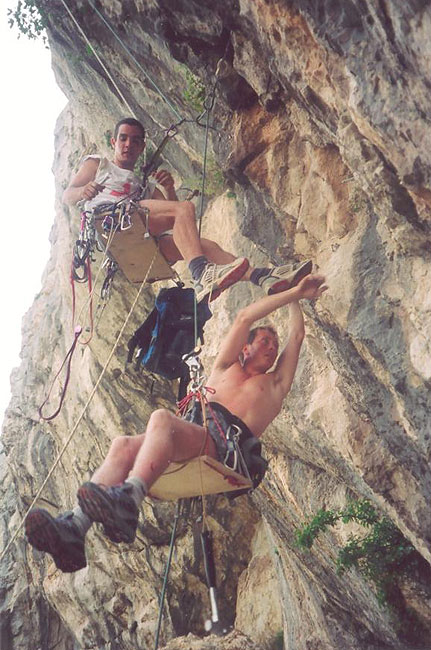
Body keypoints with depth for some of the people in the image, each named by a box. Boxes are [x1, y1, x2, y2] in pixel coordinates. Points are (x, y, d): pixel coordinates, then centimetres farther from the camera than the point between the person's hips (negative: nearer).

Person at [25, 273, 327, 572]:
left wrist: (296, 298, 47)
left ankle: (127, 501, -58)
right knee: (123, 445, -25)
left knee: (161, 417, -34)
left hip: (228, 443, -4)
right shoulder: (227, 368, 36)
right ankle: (75, 527, -43)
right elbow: (244, 318, 32)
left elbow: (297, 336, 31)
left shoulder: (275, 383, 30)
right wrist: (293, 292, 39)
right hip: (195, 430, 4)